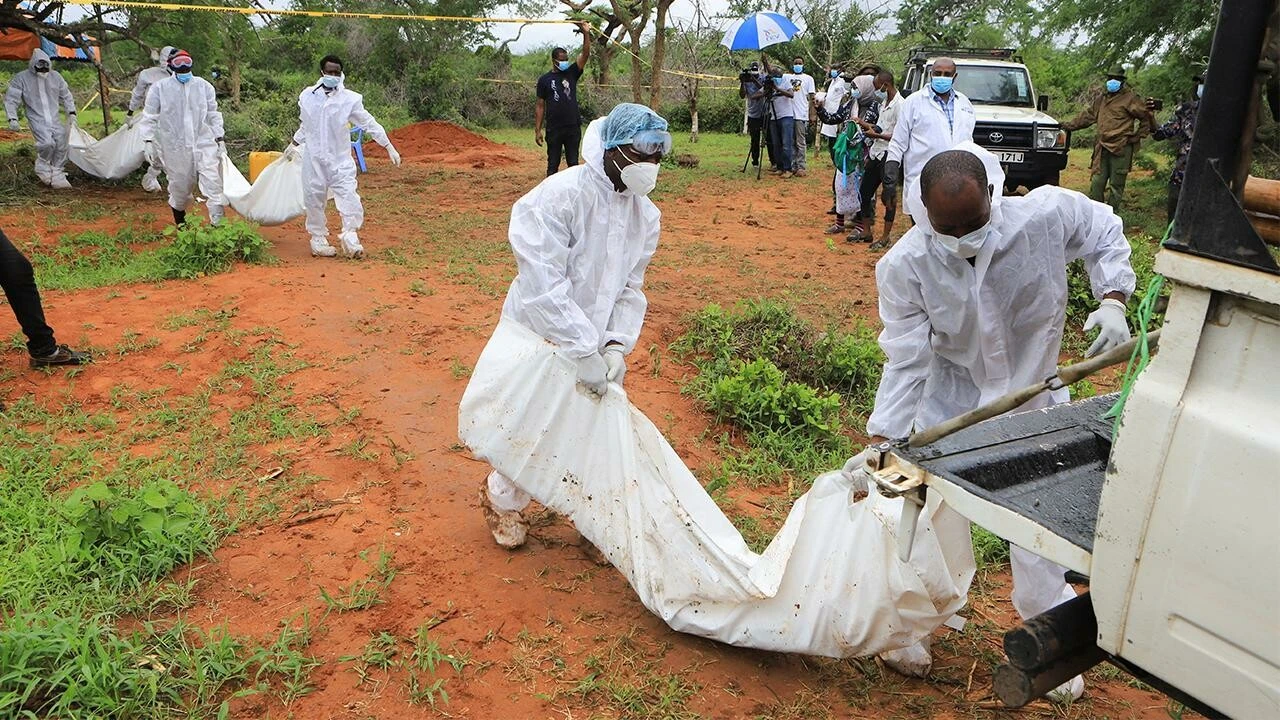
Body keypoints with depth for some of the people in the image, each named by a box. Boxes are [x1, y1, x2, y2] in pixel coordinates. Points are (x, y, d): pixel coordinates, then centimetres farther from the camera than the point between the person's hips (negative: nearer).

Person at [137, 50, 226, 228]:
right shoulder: (160, 88, 1)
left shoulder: (204, 86, 5)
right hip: (176, 147, 0)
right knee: (180, 186, 10)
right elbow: (149, 117, 5)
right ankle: (180, 223, 32)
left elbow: (213, 115, 11)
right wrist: (148, 141, -3)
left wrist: (219, 139, 6)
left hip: (204, 142, 1)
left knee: (213, 183, -13)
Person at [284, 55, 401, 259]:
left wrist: (389, 147, -6)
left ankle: (350, 237, -6)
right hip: (314, 159, 2)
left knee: (348, 196, -14)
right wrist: (294, 144, 31)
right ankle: (318, 239, 20)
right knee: (314, 199, 7)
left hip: (340, 160, -2)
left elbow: (370, 124, -2)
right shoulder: (307, 96, 3)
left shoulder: (350, 99, -4)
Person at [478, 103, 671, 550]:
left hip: (596, 342, 6)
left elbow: (630, 288, 1)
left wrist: (616, 345, -14)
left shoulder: (645, 213, -2)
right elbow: (544, 286, -30)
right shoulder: (557, 198, -25)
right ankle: (501, 500, 37)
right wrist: (584, 353, -30)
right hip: (541, 338, -6)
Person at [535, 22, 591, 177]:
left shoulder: (571, 73, 7)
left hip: (573, 128, 2)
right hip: (554, 129, -2)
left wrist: (586, 34, -17)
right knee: (553, 164, 5)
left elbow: (585, 54, -4)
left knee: (573, 163, 7)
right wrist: (537, 130, -2)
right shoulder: (545, 80, 3)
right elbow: (540, 106, 3)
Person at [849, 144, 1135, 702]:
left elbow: (1105, 234, 1)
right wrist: (878, 442, -27)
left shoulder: (1048, 214, -23)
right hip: (950, 405, -1)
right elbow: (905, 362, -20)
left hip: (1034, 398, 1)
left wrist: (1111, 300, -15)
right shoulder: (904, 266, -24)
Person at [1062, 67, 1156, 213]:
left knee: (1116, 185, 0)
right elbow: (1087, 115, 23)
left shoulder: (1130, 98, -3)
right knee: (1097, 182, 4)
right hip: (1103, 148, 6)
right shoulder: (1103, 98, 16)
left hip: (1121, 149, -6)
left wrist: (1137, 136, -2)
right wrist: (1069, 125, 19)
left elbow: (1146, 118, 1)